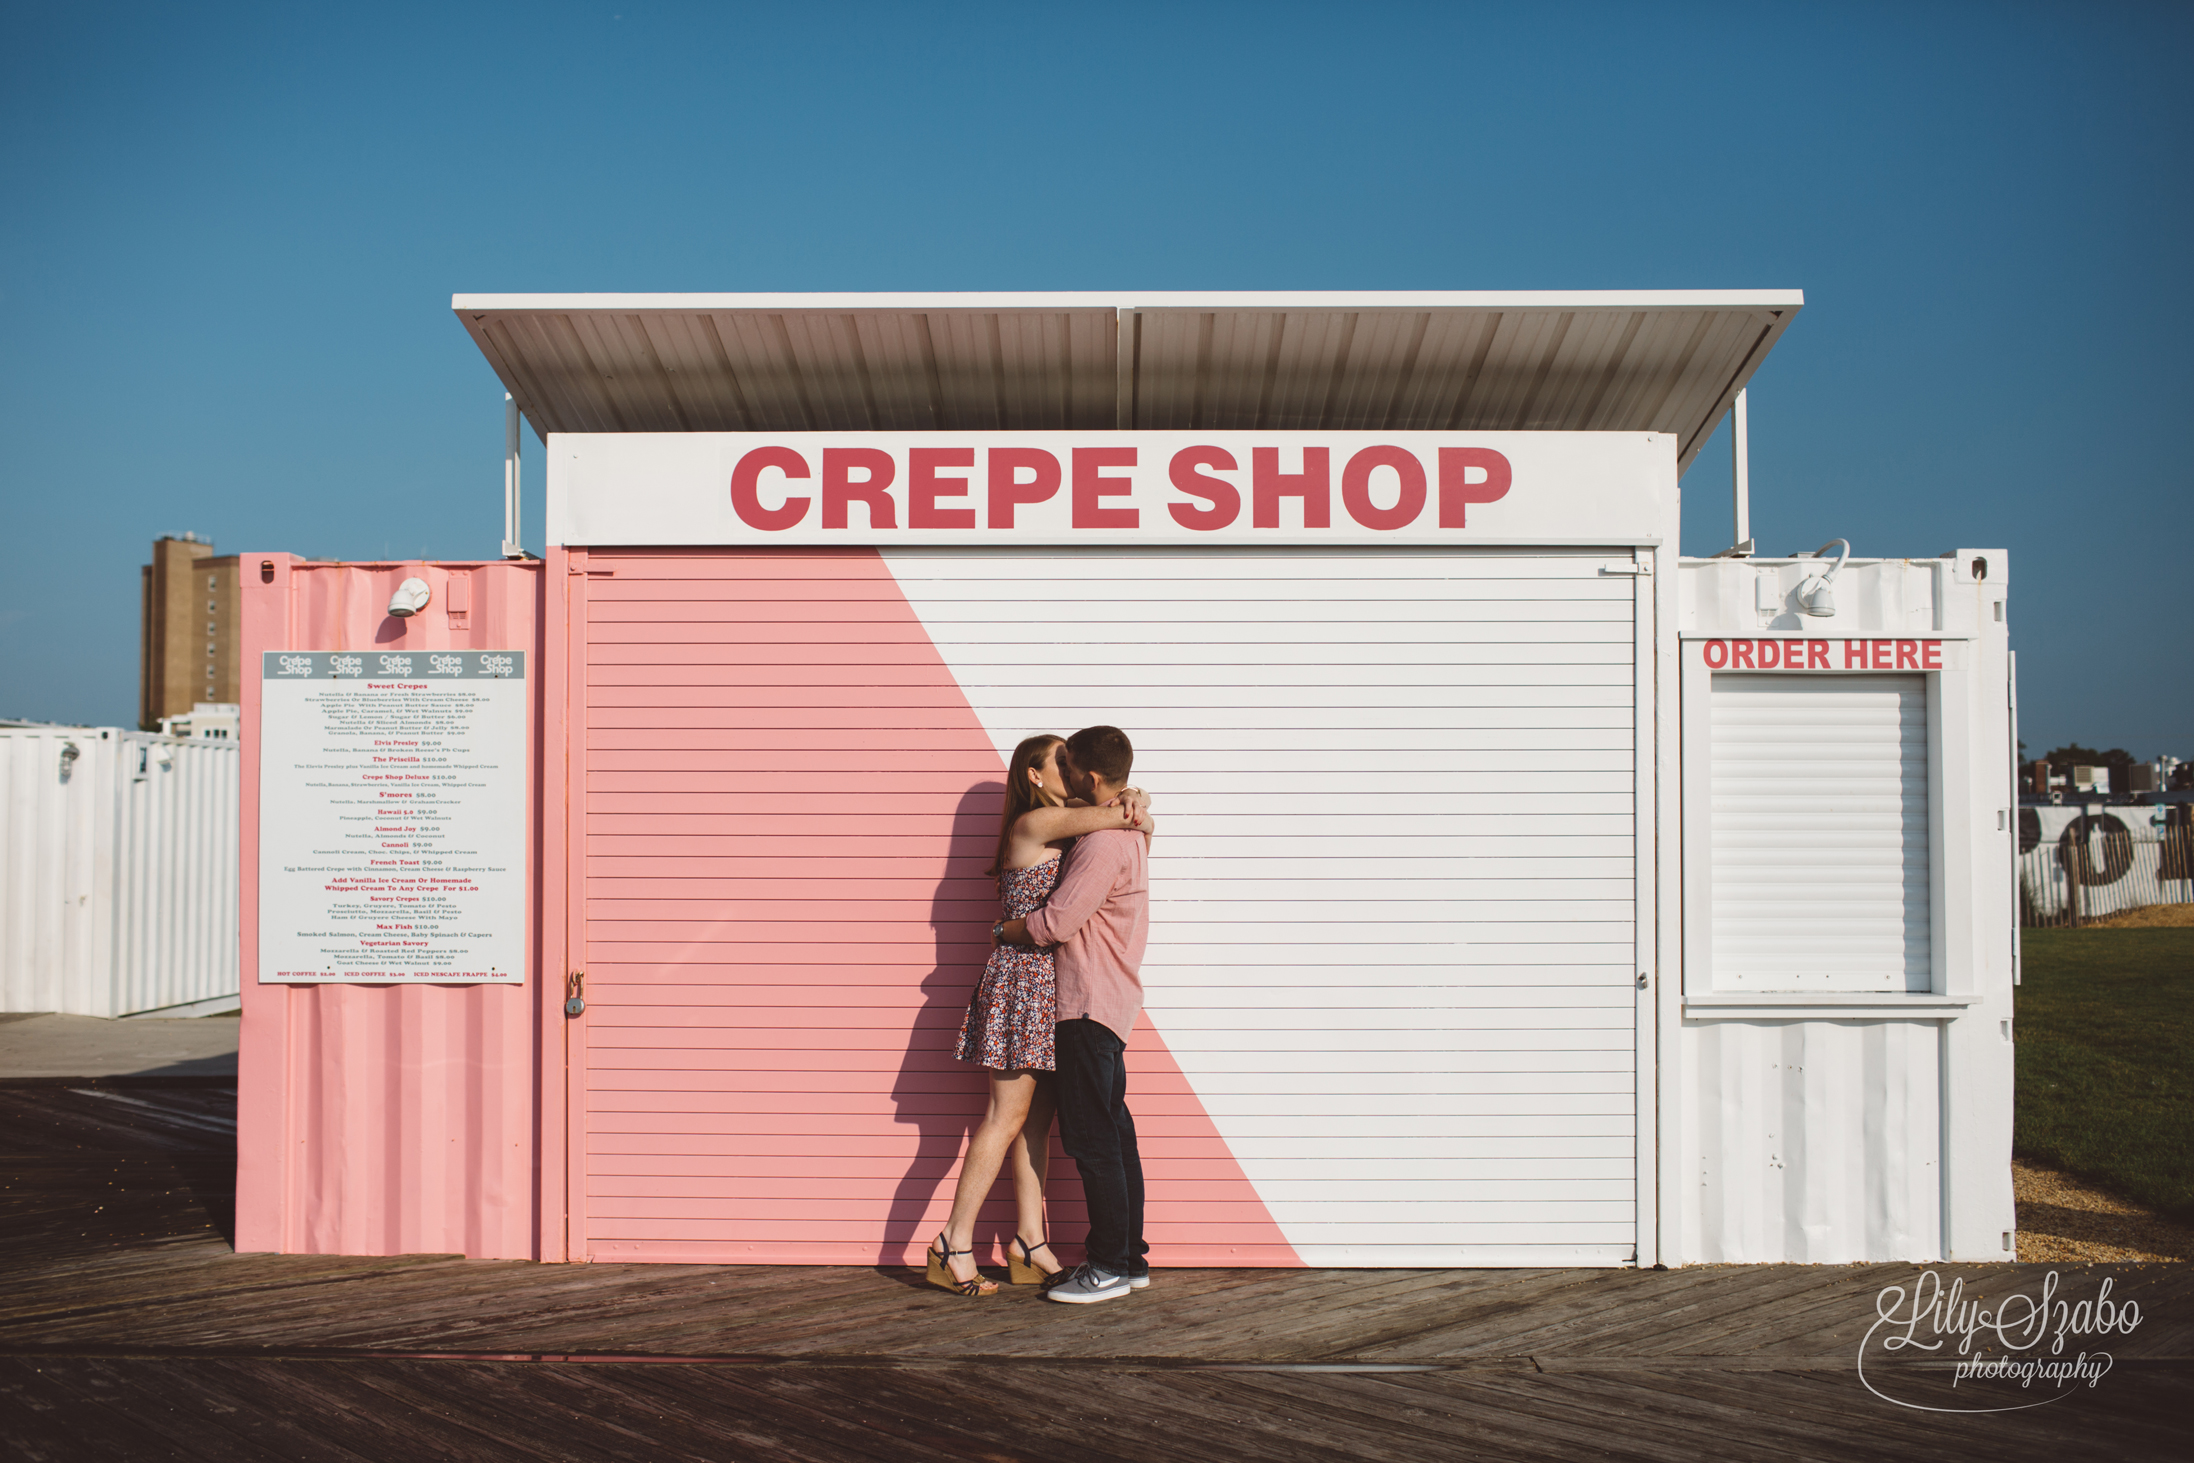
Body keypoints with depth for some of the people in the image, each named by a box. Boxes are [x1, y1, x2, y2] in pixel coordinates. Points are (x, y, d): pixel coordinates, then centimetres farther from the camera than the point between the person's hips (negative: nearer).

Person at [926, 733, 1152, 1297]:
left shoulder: (1069, 823, 17)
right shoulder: (1035, 822, -10)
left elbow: (1132, 803, 21)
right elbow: (1120, 816, -18)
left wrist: (1131, 799, -1)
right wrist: (1137, 819, 3)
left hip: (1047, 987, 9)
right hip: (1022, 975, -9)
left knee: (1037, 1117, 8)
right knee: (1008, 1115, -7)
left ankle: (1029, 1242, 12)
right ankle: (953, 1245, -2)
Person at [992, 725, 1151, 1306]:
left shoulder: (1103, 843, -19)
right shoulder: (1126, 834, 15)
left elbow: (1058, 921, -20)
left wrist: (1002, 931, -4)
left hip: (1090, 1005, -10)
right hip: (1108, 1001, 10)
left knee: (1092, 1137, -5)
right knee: (1113, 1131, 13)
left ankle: (1110, 1264, 1)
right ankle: (1129, 1254, 20)